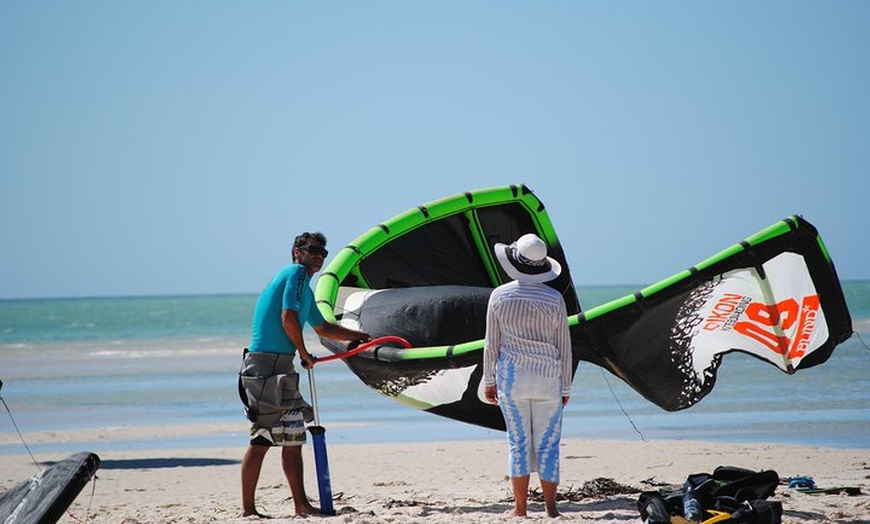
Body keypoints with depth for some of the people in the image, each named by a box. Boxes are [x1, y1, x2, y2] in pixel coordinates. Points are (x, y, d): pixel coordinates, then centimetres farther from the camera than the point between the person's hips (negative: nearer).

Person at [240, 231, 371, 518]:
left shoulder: (304, 285, 25)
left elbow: (323, 328, 38)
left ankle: (302, 505, 12)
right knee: (261, 440, -10)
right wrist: (304, 354, -6)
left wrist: (362, 336, 39)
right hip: (267, 363, -10)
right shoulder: (297, 272, -4)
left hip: (281, 366, 10)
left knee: (293, 437, 10)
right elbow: (288, 317, -16)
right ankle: (248, 508, -10)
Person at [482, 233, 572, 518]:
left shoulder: (500, 296, -3)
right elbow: (564, 348, 1)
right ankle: (550, 508, 6)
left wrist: (489, 381, 11)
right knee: (548, 444, 5)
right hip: (548, 378, 0)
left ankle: (520, 509, 7)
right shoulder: (554, 299, -4)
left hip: (510, 377, 0)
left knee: (518, 442, 7)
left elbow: (491, 344, 1)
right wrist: (565, 388, 11)